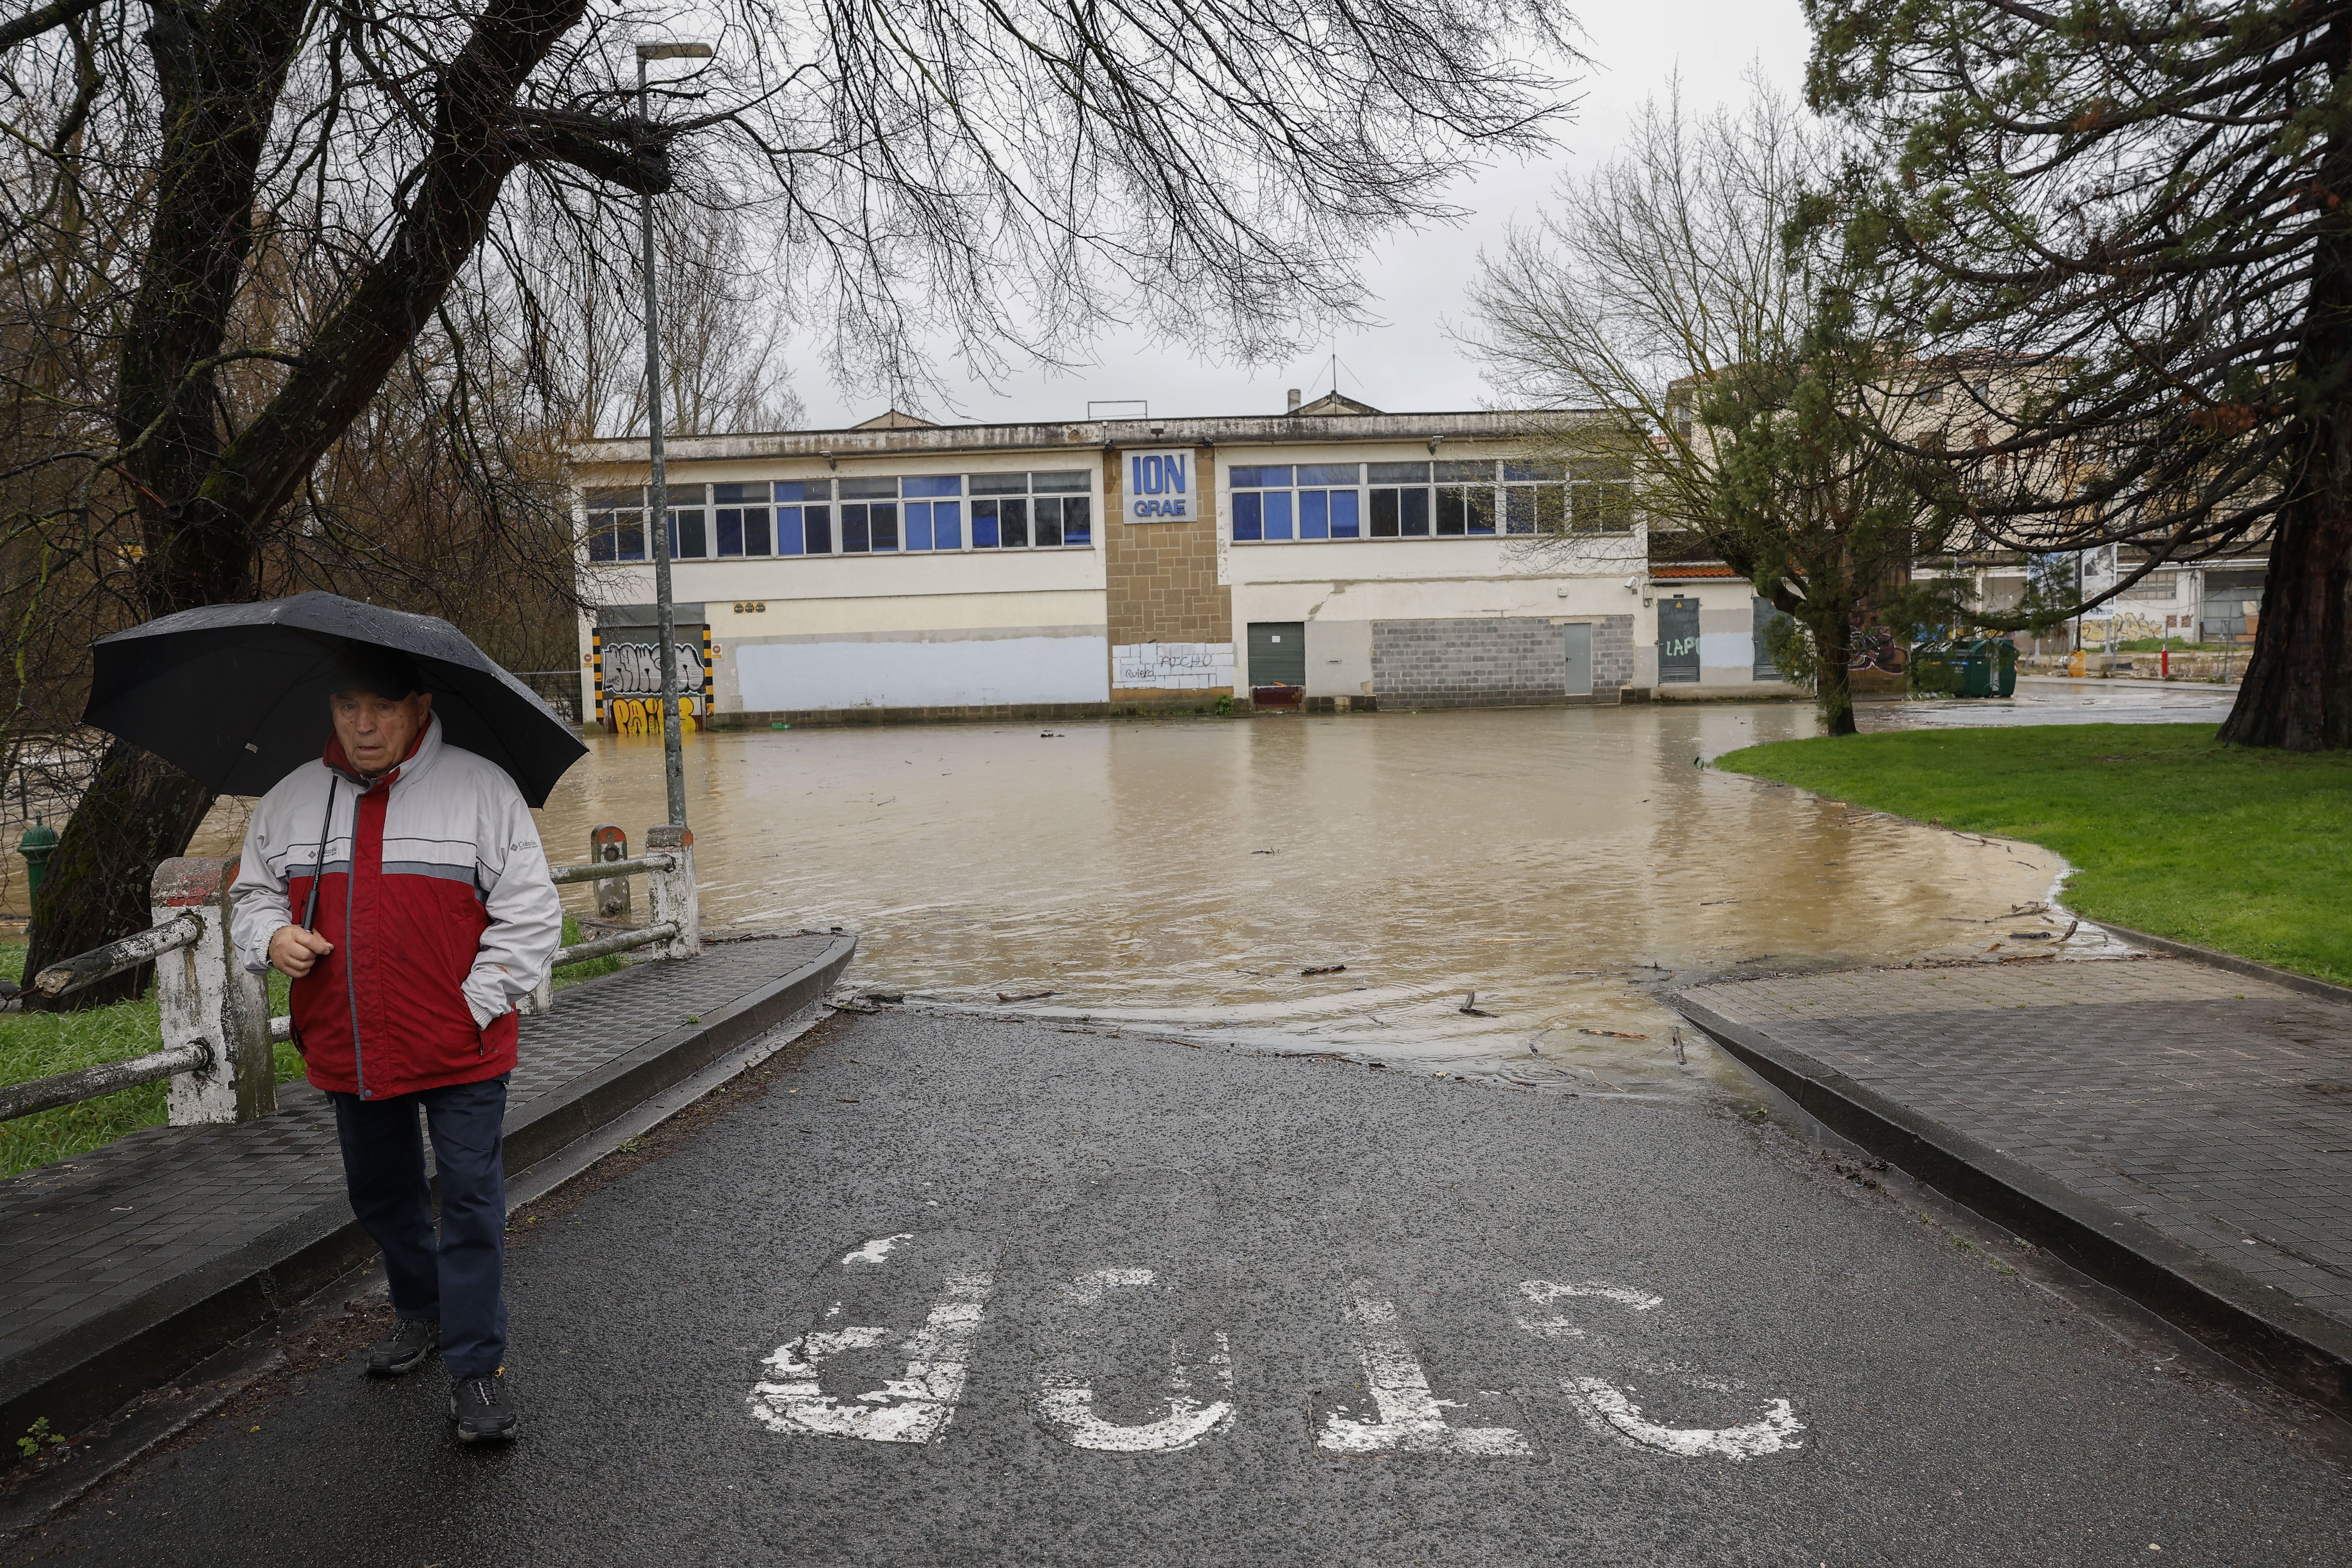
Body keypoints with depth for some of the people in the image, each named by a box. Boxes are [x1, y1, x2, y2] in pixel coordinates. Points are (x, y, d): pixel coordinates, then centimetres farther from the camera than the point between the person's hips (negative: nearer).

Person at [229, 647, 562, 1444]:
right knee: (379, 1195, 21)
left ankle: (476, 1370, 7)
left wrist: (479, 1004, -12)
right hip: (347, 1050, 5)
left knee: (471, 1201, -3)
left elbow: (530, 911, -7)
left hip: (459, 1051, -5)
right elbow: (253, 892, 17)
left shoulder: (481, 789, -7)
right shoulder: (291, 801, 7)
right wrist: (274, 936, -6)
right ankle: (420, 1311, 44)